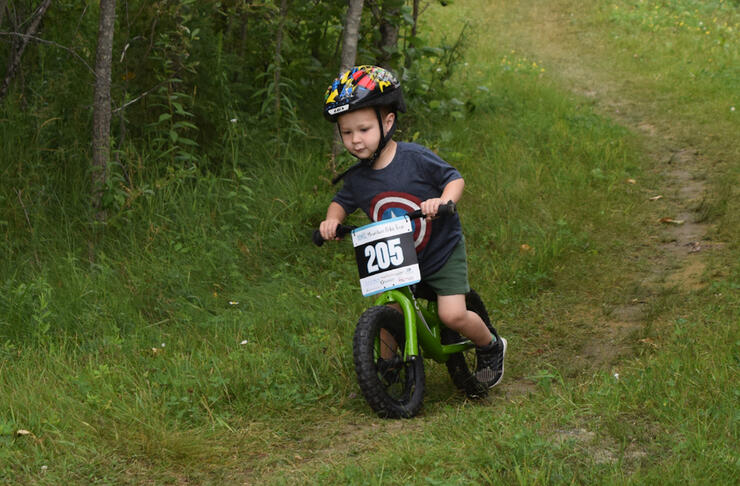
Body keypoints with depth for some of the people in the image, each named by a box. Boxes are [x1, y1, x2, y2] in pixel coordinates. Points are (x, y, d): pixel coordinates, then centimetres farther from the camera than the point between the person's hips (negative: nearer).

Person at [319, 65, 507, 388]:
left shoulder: (415, 158, -18)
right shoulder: (357, 178, -6)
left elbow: (454, 179, -11)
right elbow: (342, 202, 13)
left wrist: (442, 200, -32)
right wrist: (332, 219, -9)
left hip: (441, 251, -4)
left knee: (453, 315, -13)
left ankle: (491, 347, 16)